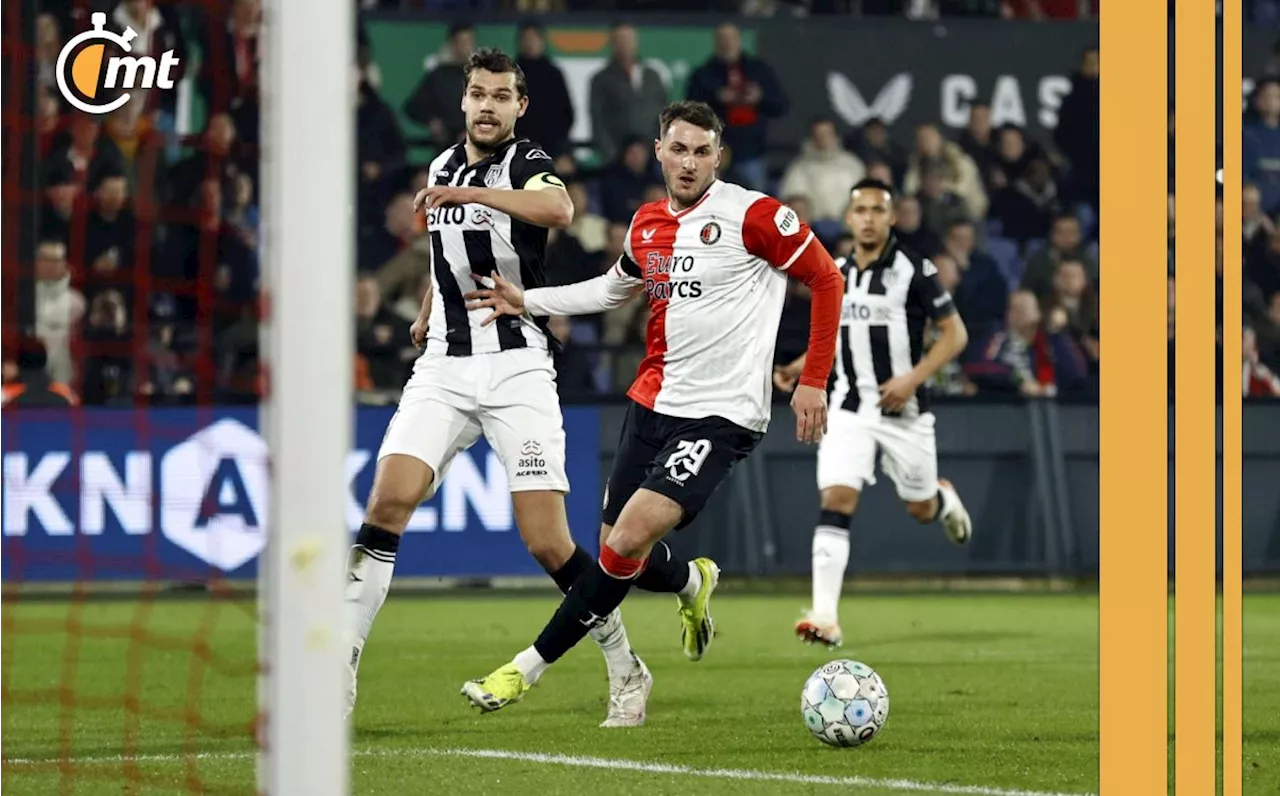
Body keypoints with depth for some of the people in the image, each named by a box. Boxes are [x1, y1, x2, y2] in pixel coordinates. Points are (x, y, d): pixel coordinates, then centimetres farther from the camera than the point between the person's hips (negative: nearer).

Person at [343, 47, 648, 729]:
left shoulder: (527, 163, -7)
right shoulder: (443, 167, 13)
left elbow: (558, 210, -33)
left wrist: (470, 194, -40)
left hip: (518, 368, -5)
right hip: (444, 367, 5)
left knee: (547, 544, -9)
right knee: (387, 502, -16)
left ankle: (626, 672, 12)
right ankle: (338, 677, -14)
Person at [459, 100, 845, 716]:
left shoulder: (752, 215, -11)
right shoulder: (647, 224, 9)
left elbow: (826, 279, -3)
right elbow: (615, 288, 29)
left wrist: (813, 382, -5)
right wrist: (528, 302, 18)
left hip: (722, 414, -7)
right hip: (653, 403, 7)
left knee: (630, 540, -19)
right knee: (617, 551, 7)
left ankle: (529, 667, -11)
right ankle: (693, 582, 41)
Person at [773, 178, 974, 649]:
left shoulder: (914, 271, -9)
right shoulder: (835, 275, 6)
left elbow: (955, 333, -7)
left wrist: (913, 378, -19)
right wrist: (799, 368, 2)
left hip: (904, 410, -2)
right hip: (850, 410, 3)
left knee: (921, 509, 11)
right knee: (835, 500, -15)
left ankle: (945, 499, 52)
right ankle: (825, 617, -21)